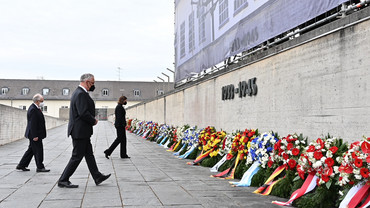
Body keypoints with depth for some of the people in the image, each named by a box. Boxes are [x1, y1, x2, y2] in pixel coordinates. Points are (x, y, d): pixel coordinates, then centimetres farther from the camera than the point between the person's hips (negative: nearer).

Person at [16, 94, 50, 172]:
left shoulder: (35, 108, 14)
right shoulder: (33, 110, -19)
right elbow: (32, 124, -23)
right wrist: (35, 136, -23)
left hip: (35, 134, 11)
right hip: (35, 134, -11)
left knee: (31, 150, 15)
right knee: (38, 150, -3)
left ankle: (21, 165, 22)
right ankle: (40, 167, 6)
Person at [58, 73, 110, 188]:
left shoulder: (79, 92, 14)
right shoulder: (81, 94, -20)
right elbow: (83, 113, -25)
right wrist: (93, 121, -12)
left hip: (80, 131, 11)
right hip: (80, 131, -11)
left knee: (89, 154, 15)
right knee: (77, 156, -3)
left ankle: (97, 177, 23)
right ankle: (63, 180, 5)